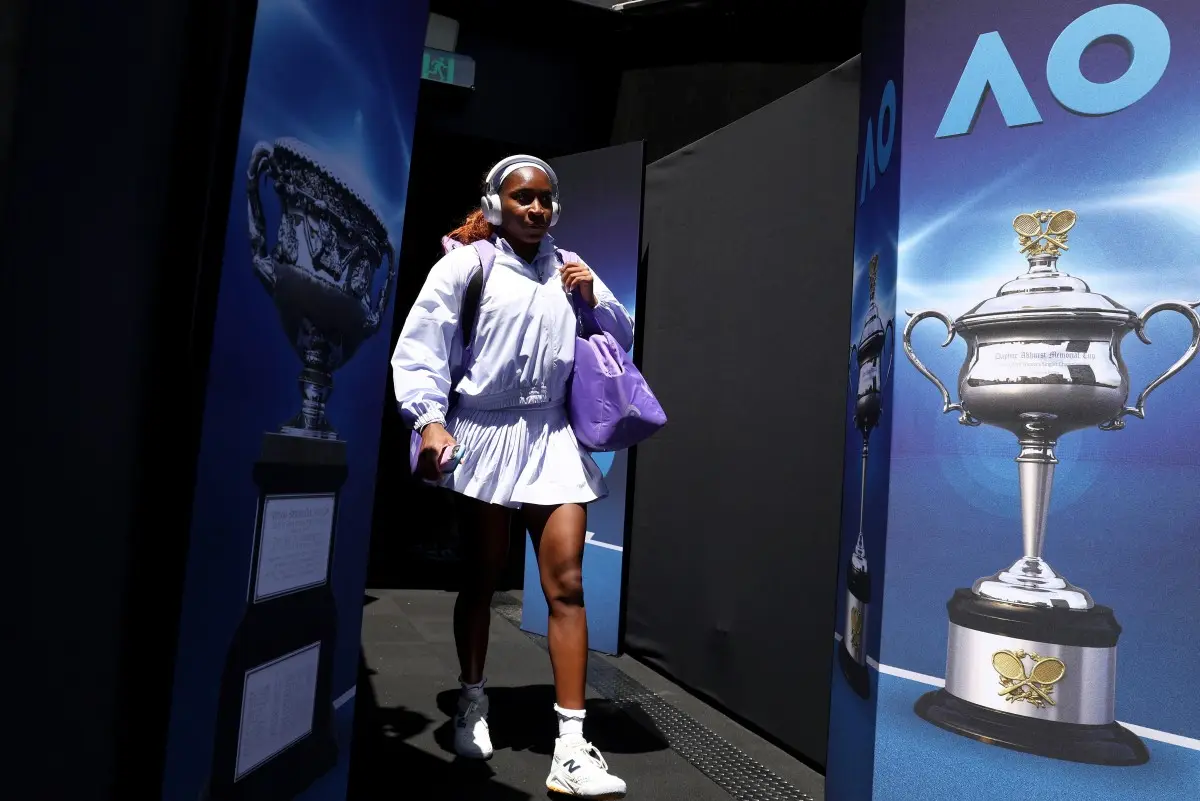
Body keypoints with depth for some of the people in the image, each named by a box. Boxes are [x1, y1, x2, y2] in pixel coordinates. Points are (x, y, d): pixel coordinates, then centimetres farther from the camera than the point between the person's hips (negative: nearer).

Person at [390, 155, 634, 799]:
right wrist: (430, 420, -20)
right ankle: (472, 702, 35)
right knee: (481, 579, 10)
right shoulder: (467, 263, -1)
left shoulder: (569, 269, 11)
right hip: (484, 435, -3)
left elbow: (623, 338, 19)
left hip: (552, 437, 3)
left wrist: (594, 299, 0)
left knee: (567, 584, -3)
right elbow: (420, 347, -7)